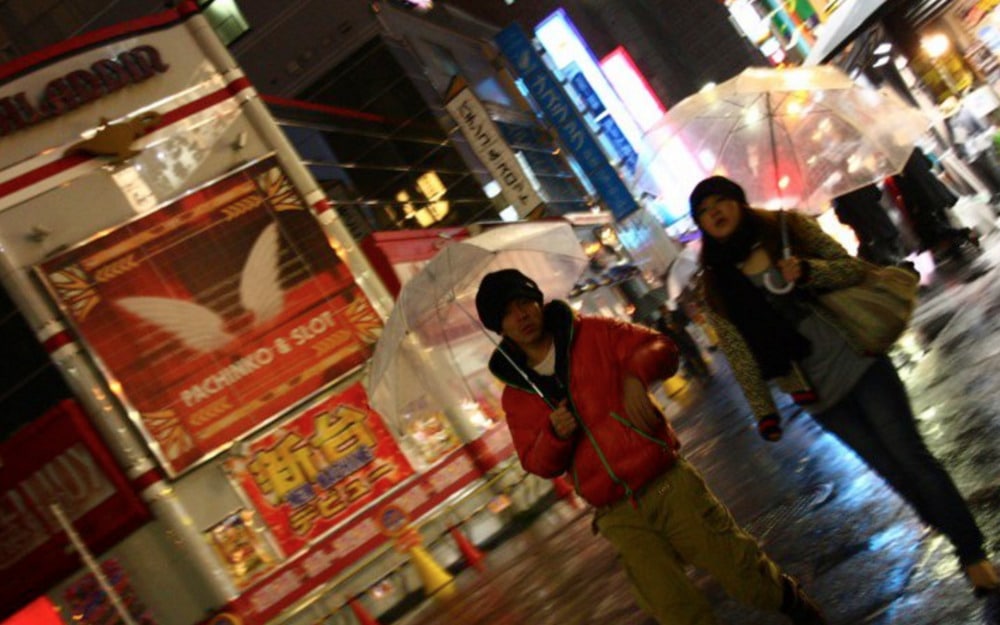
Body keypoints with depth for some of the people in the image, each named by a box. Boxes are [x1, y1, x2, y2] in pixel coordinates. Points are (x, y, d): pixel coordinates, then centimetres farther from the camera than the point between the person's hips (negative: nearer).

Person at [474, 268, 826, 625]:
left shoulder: (592, 333, 3)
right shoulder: (515, 396, 6)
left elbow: (661, 348, 0)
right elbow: (538, 463, 7)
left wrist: (635, 375, -21)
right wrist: (555, 434, -14)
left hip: (669, 484, -1)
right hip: (619, 519, 2)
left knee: (743, 574, 2)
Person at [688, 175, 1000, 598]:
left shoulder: (788, 228, -1)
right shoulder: (716, 285, 0)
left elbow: (854, 269, -2)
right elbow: (740, 355, 2)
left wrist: (807, 272, -20)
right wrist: (763, 411, -1)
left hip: (857, 362, -1)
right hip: (817, 395, 1)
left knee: (911, 457, -4)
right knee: (892, 470, 4)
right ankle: (951, 530, 24)